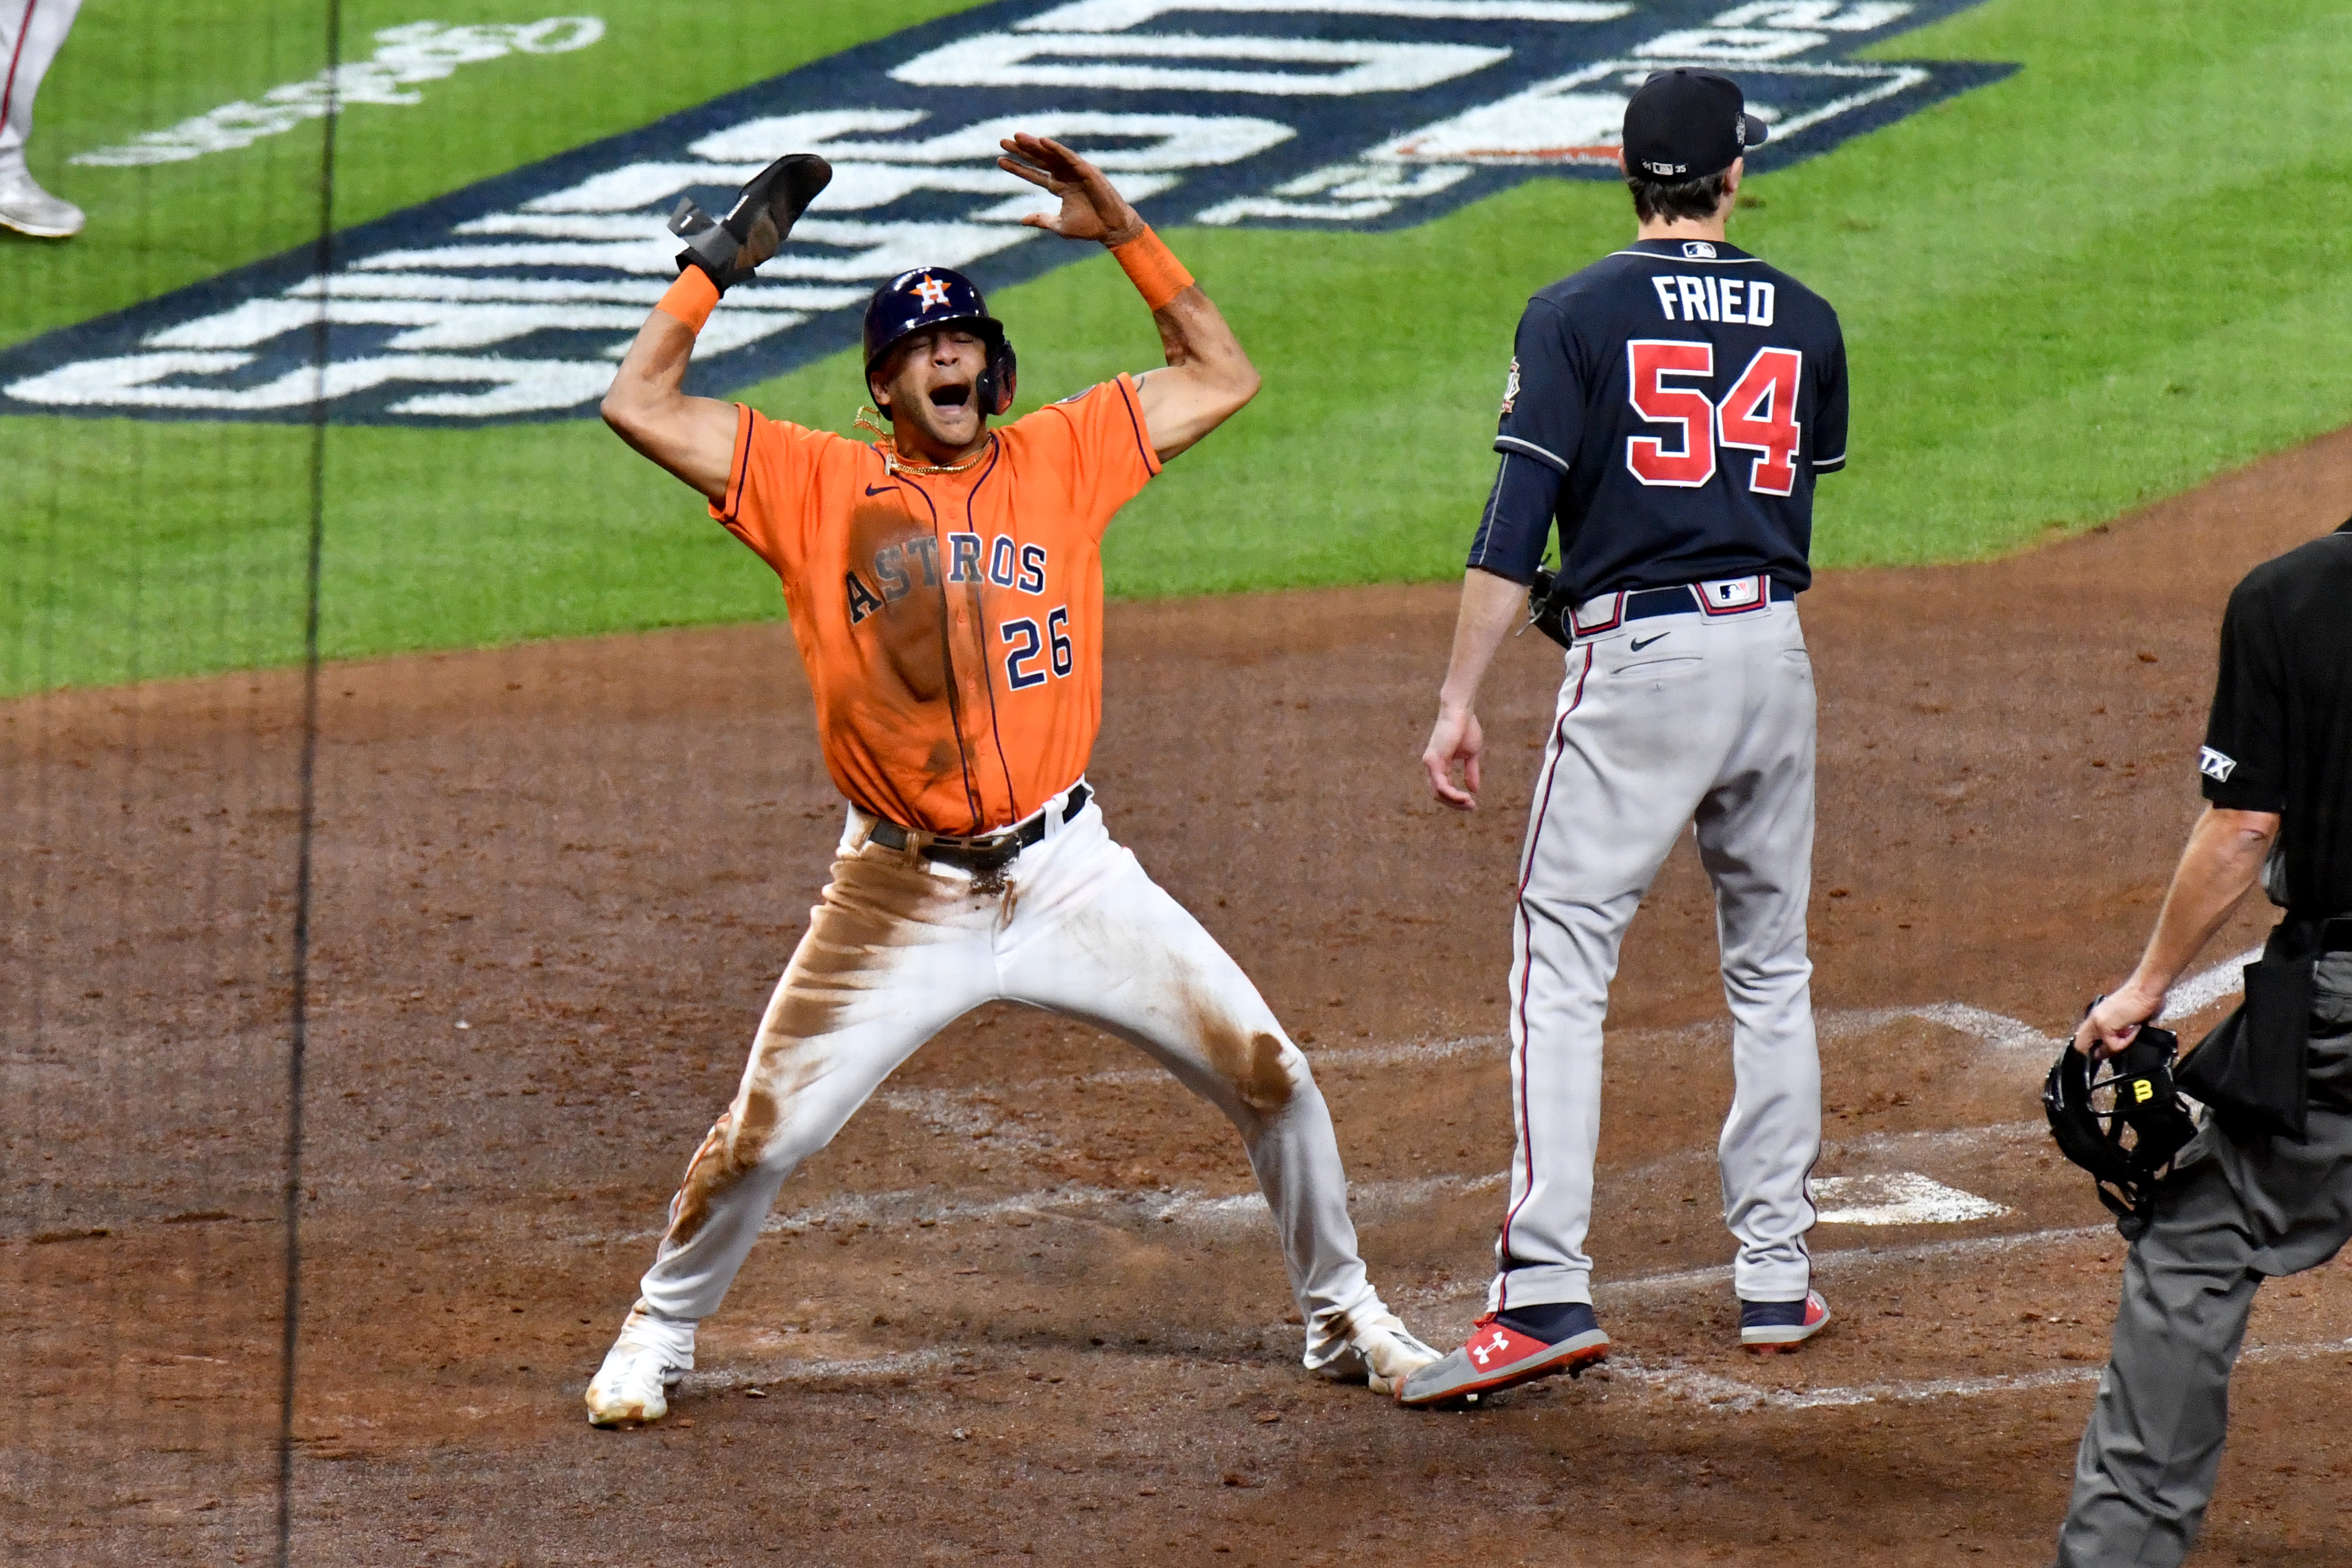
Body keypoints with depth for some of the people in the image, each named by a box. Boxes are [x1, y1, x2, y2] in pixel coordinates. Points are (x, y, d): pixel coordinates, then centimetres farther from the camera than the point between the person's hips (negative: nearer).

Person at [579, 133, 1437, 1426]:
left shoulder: (1062, 458, 7)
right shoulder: (816, 486, 2)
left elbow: (1223, 376, 10)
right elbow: (638, 405, -1)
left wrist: (1122, 232, 5)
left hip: (1065, 873, 2)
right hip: (900, 899, -2)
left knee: (1272, 1079, -2)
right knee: (760, 1136, -5)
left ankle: (1342, 1316, 18)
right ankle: (658, 1336, 20)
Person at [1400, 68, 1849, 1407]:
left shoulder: (1579, 316, -5)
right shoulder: (1805, 321, 8)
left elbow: (1517, 526, -10)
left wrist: (1462, 700, -10)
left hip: (1637, 657, -4)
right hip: (1776, 647, 4)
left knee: (1564, 966, -5)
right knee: (1770, 967, 17)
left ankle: (1548, 1292, -17)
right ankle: (1777, 1277, 18)